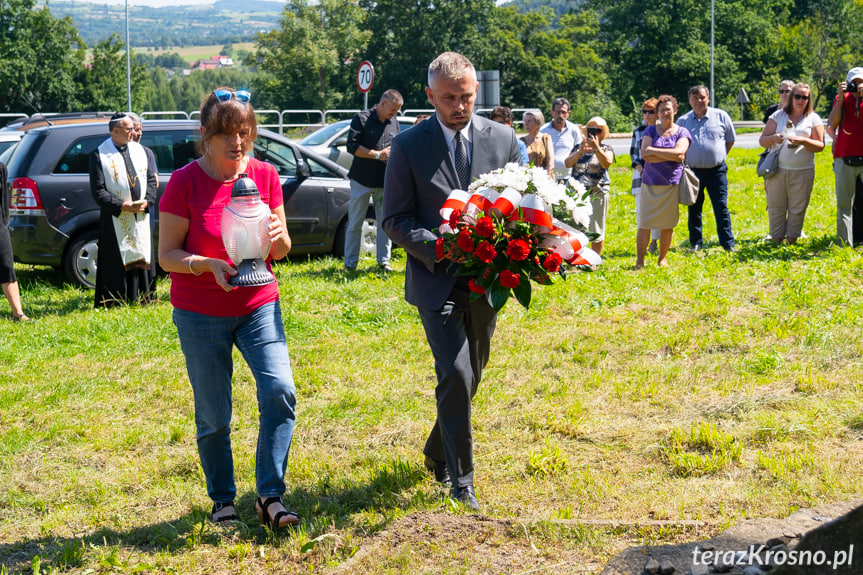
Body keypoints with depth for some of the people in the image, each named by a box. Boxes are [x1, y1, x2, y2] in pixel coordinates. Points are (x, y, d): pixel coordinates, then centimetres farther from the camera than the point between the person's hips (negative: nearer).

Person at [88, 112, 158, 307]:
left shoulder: (139, 150, 12)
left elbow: (151, 180, 13)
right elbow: (98, 190, -8)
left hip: (141, 218, 5)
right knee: (117, 264, -3)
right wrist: (122, 205, -17)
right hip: (115, 221, -4)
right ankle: (115, 304, 2)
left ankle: (143, 300, 15)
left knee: (142, 260, 7)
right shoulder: (99, 155, -4)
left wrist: (146, 201, -5)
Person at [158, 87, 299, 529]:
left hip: (259, 306, 3)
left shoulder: (265, 176, 0)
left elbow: (282, 252, 7)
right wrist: (209, 265, -25)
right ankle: (222, 501, 23)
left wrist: (278, 236, -17)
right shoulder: (184, 182, -10)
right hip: (201, 315, -2)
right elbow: (167, 255, -8)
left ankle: (269, 496, -4)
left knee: (280, 391, -15)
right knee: (213, 416, 3)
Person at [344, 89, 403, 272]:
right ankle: (350, 262, 7)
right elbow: (352, 145, -11)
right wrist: (378, 155, -15)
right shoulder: (362, 118, -4)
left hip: (386, 181, 5)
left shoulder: (394, 123, 13)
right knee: (355, 223, 2)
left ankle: (384, 260, 13)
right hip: (362, 180, -4)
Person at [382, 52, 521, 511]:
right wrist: (440, 249, -19)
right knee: (455, 374, -15)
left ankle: (437, 453, 38)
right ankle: (461, 481, -5)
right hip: (436, 280, -4)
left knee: (470, 376, 15)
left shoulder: (502, 139, 3)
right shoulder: (408, 146, -5)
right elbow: (395, 220, -4)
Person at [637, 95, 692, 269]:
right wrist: (670, 156, -10)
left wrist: (653, 151, -10)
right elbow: (644, 154, -7)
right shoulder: (650, 131, 8)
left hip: (672, 184, 0)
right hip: (650, 184, 0)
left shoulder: (682, 132, 6)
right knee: (644, 223, -4)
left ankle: (662, 259, 17)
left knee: (668, 224, 4)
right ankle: (639, 261, 1)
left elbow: (679, 153, -12)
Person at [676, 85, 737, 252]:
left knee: (721, 207, -2)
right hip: (693, 171, 2)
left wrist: (720, 157, 10)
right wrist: (685, 160, 7)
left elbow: (730, 140, 12)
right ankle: (695, 243, 16)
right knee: (694, 208, 7)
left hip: (717, 171, -2)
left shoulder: (721, 116, 2)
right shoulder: (682, 121, 4)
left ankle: (728, 243, 2)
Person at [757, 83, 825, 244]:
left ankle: (792, 239, 13)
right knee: (775, 207, 2)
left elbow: (820, 145, 1)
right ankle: (776, 240, 12)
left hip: (803, 172, -1)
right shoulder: (778, 115, 9)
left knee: (797, 209, 2)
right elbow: (762, 140, 7)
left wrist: (803, 141, -17)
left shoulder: (813, 119, 8)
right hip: (778, 170, 1)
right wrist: (773, 138, -16)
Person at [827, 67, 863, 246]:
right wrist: (841, 97, -7)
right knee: (844, 205, 3)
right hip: (845, 159, 1)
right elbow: (833, 124, -3)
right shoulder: (842, 98, 11)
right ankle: (845, 244, 5)